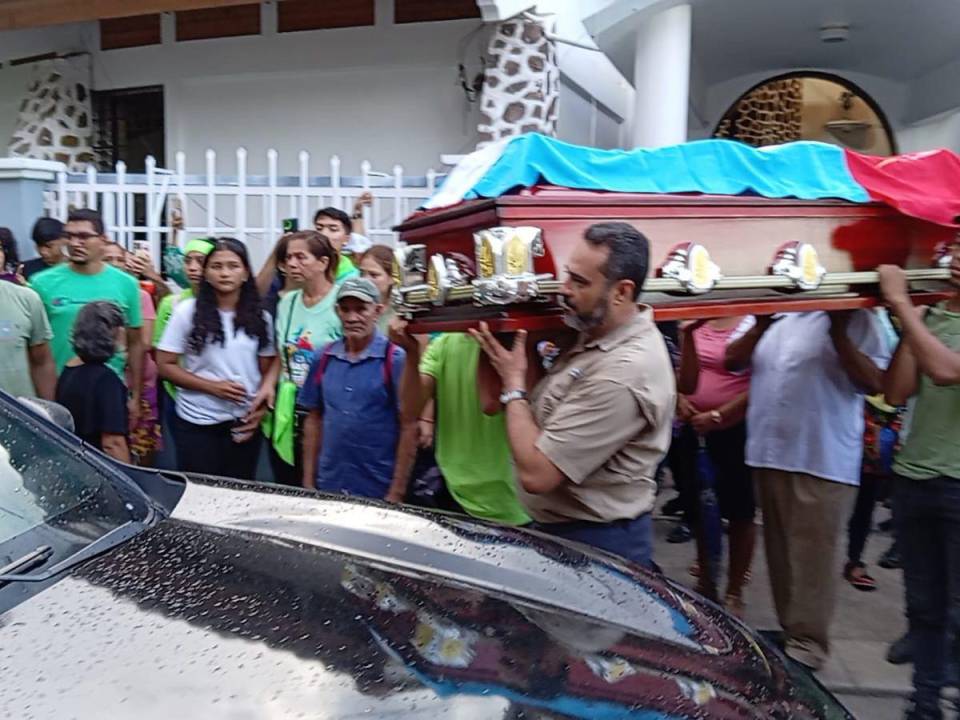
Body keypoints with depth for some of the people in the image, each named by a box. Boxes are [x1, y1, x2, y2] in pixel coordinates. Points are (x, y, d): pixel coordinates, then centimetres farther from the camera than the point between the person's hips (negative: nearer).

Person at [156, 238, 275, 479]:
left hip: (244, 423, 3)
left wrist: (260, 410, -8)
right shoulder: (187, 311, -5)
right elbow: (165, 365, -5)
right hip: (197, 423, -2)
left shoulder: (260, 317, 3)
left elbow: (267, 371, 7)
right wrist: (212, 386, -15)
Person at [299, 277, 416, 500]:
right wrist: (308, 482, 7)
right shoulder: (323, 358, 3)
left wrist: (397, 493, -11)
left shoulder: (396, 359, -10)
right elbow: (314, 420, 10)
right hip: (327, 487, 4)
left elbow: (408, 428, -10)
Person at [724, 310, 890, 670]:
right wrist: (762, 323, -7)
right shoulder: (769, 311, 12)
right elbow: (732, 361, 7)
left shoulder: (854, 317, -2)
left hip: (824, 460, -5)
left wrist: (837, 331, -17)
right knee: (779, 551, 15)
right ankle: (788, 631, 29)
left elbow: (873, 383, -9)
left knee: (812, 556, -1)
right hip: (768, 452, 5)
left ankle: (806, 643, 11)